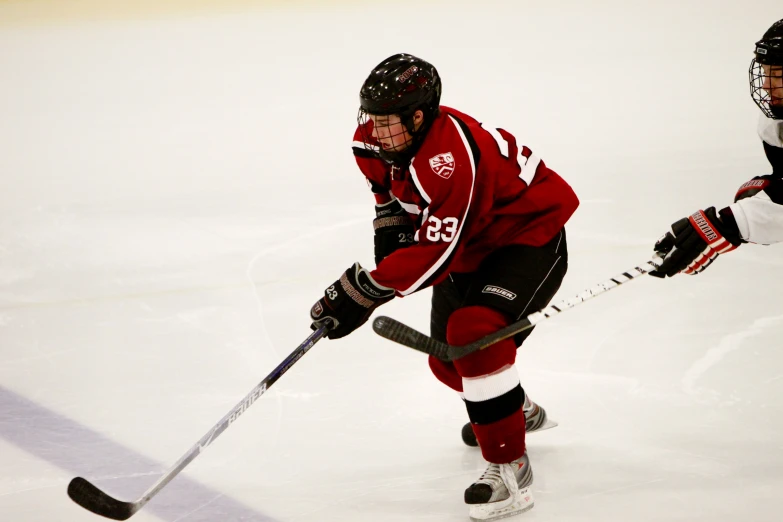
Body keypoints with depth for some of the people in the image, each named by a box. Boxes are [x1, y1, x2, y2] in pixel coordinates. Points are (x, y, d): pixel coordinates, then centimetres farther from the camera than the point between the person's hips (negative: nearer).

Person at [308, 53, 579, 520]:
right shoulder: (380, 138, -12)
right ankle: (517, 407, 49)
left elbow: (433, 254, -37)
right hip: (472, 245, 9)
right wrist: (390, 226, -3)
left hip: (530, 236, -9)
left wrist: (362, 291, -34)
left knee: (475, 331, -31)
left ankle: (510, 465, -20)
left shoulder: (450, 162, -39)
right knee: (447, 358, 15)